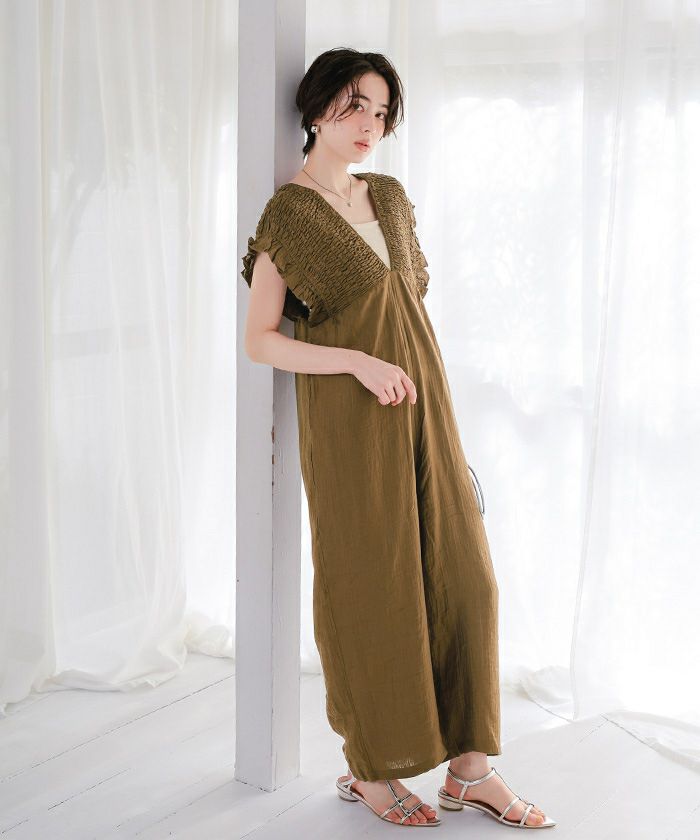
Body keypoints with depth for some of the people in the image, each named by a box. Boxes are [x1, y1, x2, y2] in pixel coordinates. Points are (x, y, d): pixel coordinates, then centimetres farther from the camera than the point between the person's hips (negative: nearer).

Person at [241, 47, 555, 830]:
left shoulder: (389, 197, 13)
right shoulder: (287, 214, -6)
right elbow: (260, 340, -7)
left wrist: (447, 430, 15)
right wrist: (359, 363, -19)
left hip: (423, 411, 7)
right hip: (351, 423, -6)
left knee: (463, 578, 4)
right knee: (373, 590, 0)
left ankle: (469, 767, 14)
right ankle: (369, 769, 17)